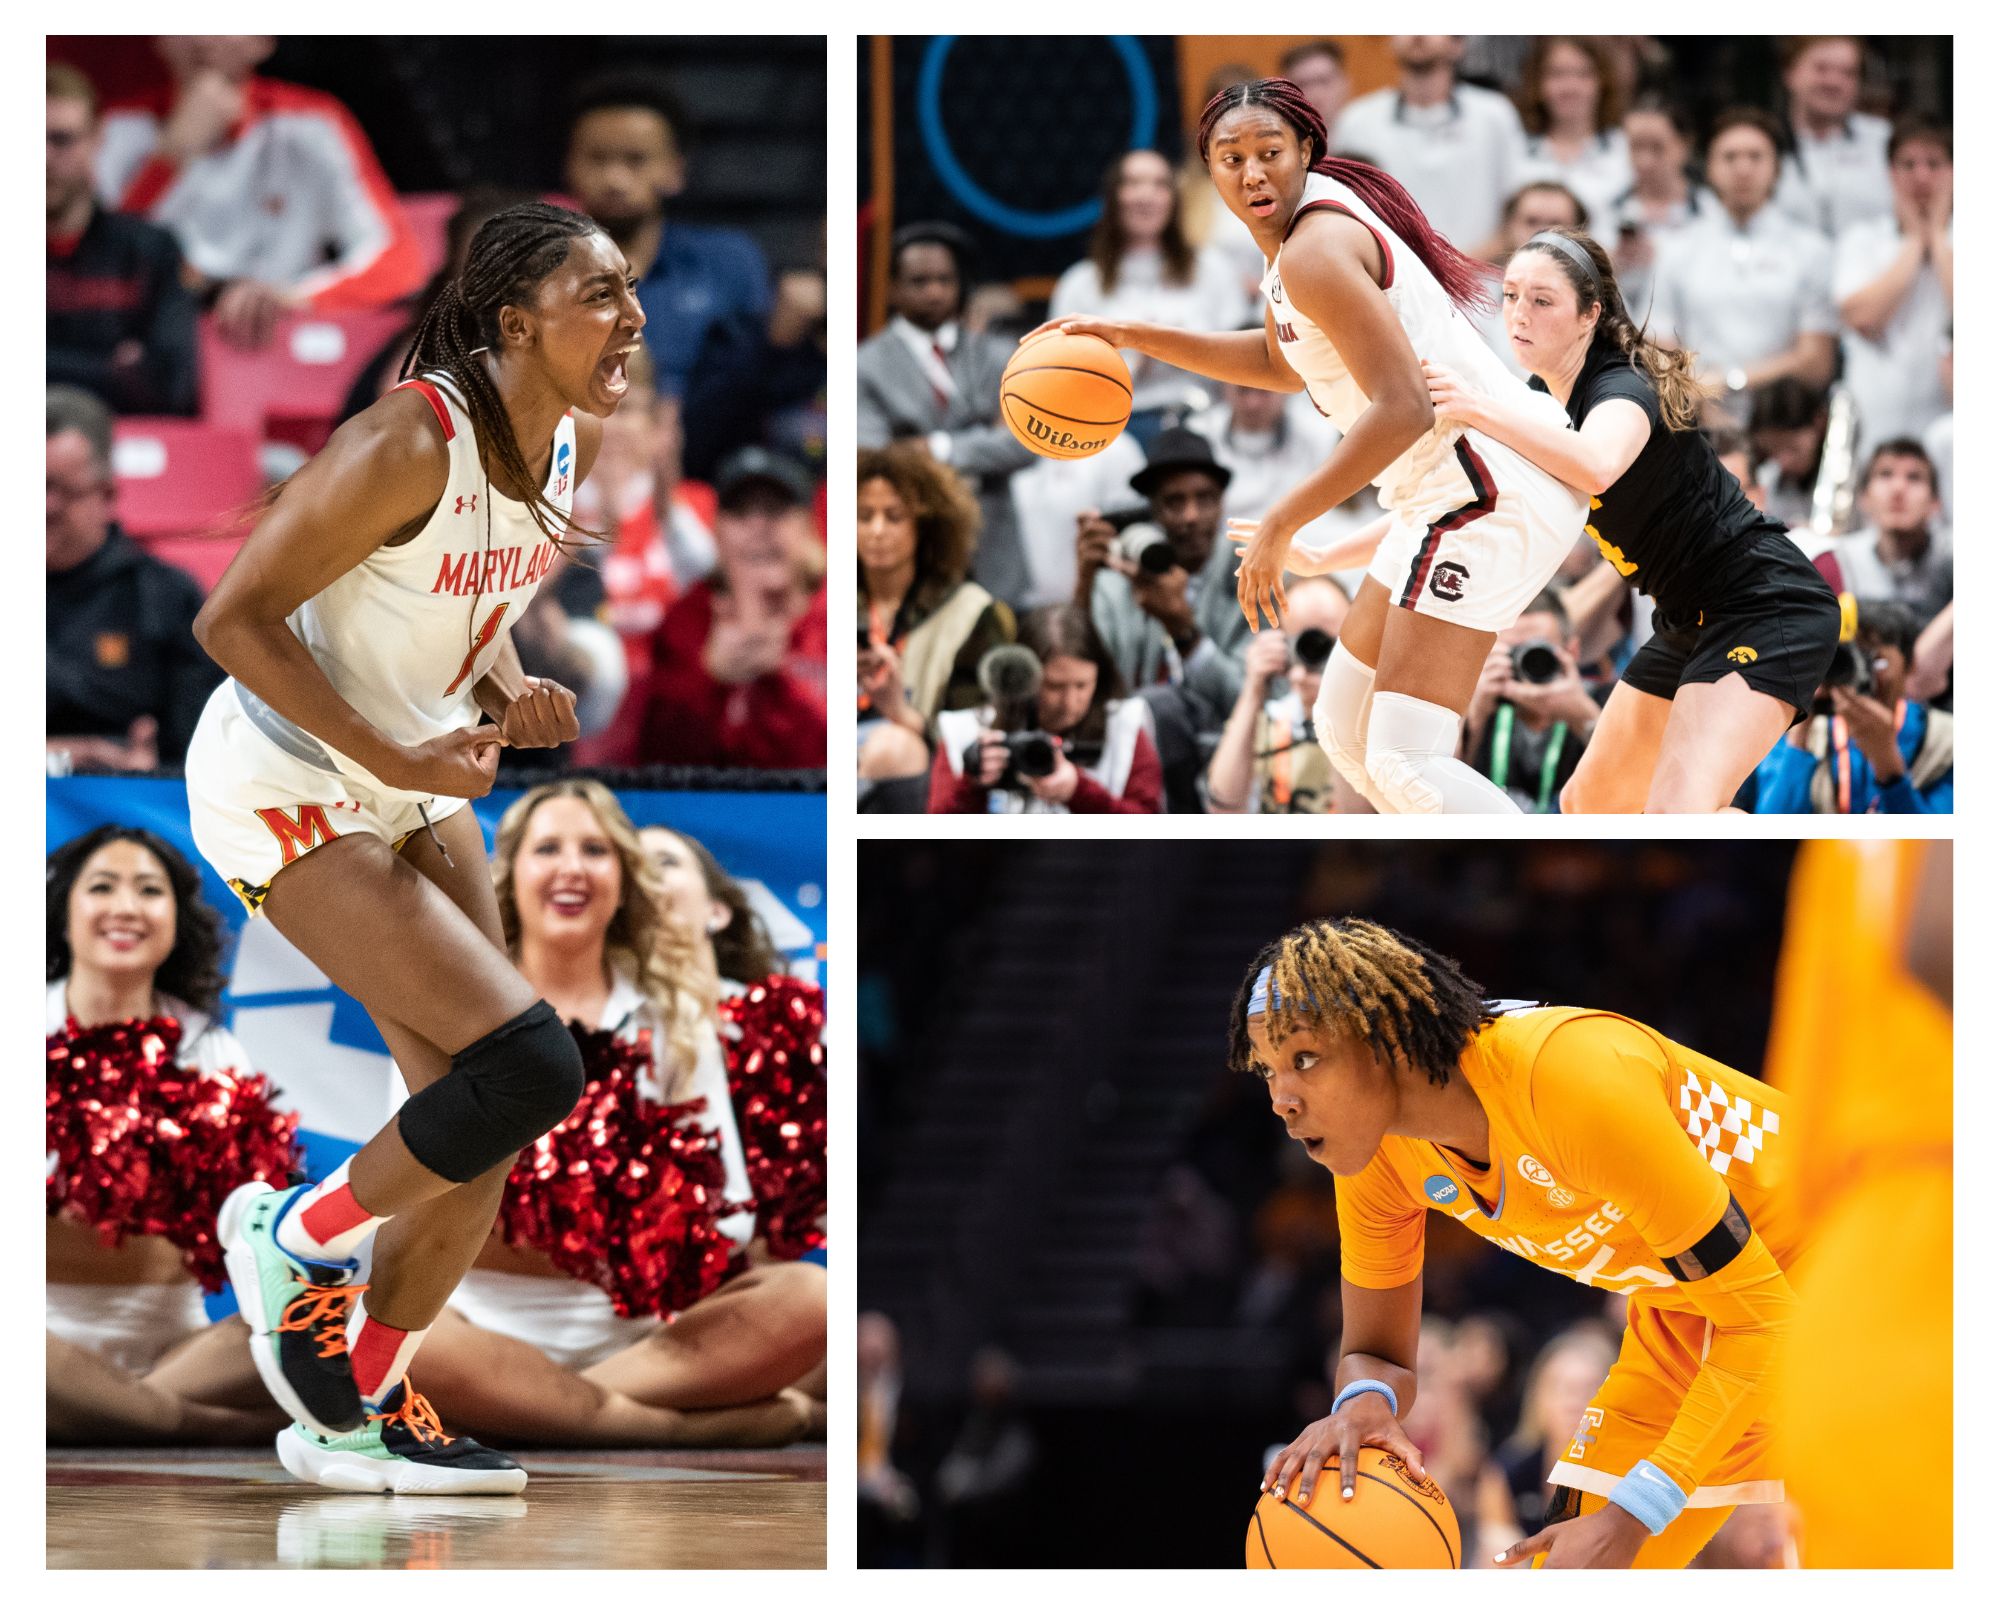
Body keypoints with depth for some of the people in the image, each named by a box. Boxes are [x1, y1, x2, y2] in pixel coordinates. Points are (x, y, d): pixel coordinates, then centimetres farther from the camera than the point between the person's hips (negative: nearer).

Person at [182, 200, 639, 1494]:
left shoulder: (574, 444, -1)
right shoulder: (412, 443, -26)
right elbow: (233, 619, -23)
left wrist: (506, 693, -4)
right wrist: (394, 758, -25)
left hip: (415, 785, 9)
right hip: (283, 789, -9)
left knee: (480, 1125, 6)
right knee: (528, 1065, -18)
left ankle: (364, 1413, 21)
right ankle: (297, 1241, 5)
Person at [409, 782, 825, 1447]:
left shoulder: (673, 1016, 13)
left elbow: (723, 1217, 6)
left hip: (640, 1333, 2)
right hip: (495, 1330, -2)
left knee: (810, 1299, -26)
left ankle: (519, 1412, -26)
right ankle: (698, 1426, -29)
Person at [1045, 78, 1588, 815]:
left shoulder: (1314, 252, -17)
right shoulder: (1297, 224, 15)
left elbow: (1402, 408, -25)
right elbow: (1284, 362, 34)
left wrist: (1279, 526, -21)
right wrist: (1136, 337, 28)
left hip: (1486, 490, -11)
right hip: (1456, 487, 11)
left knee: (1404, 765, -17)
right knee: (1347, 730, 17)